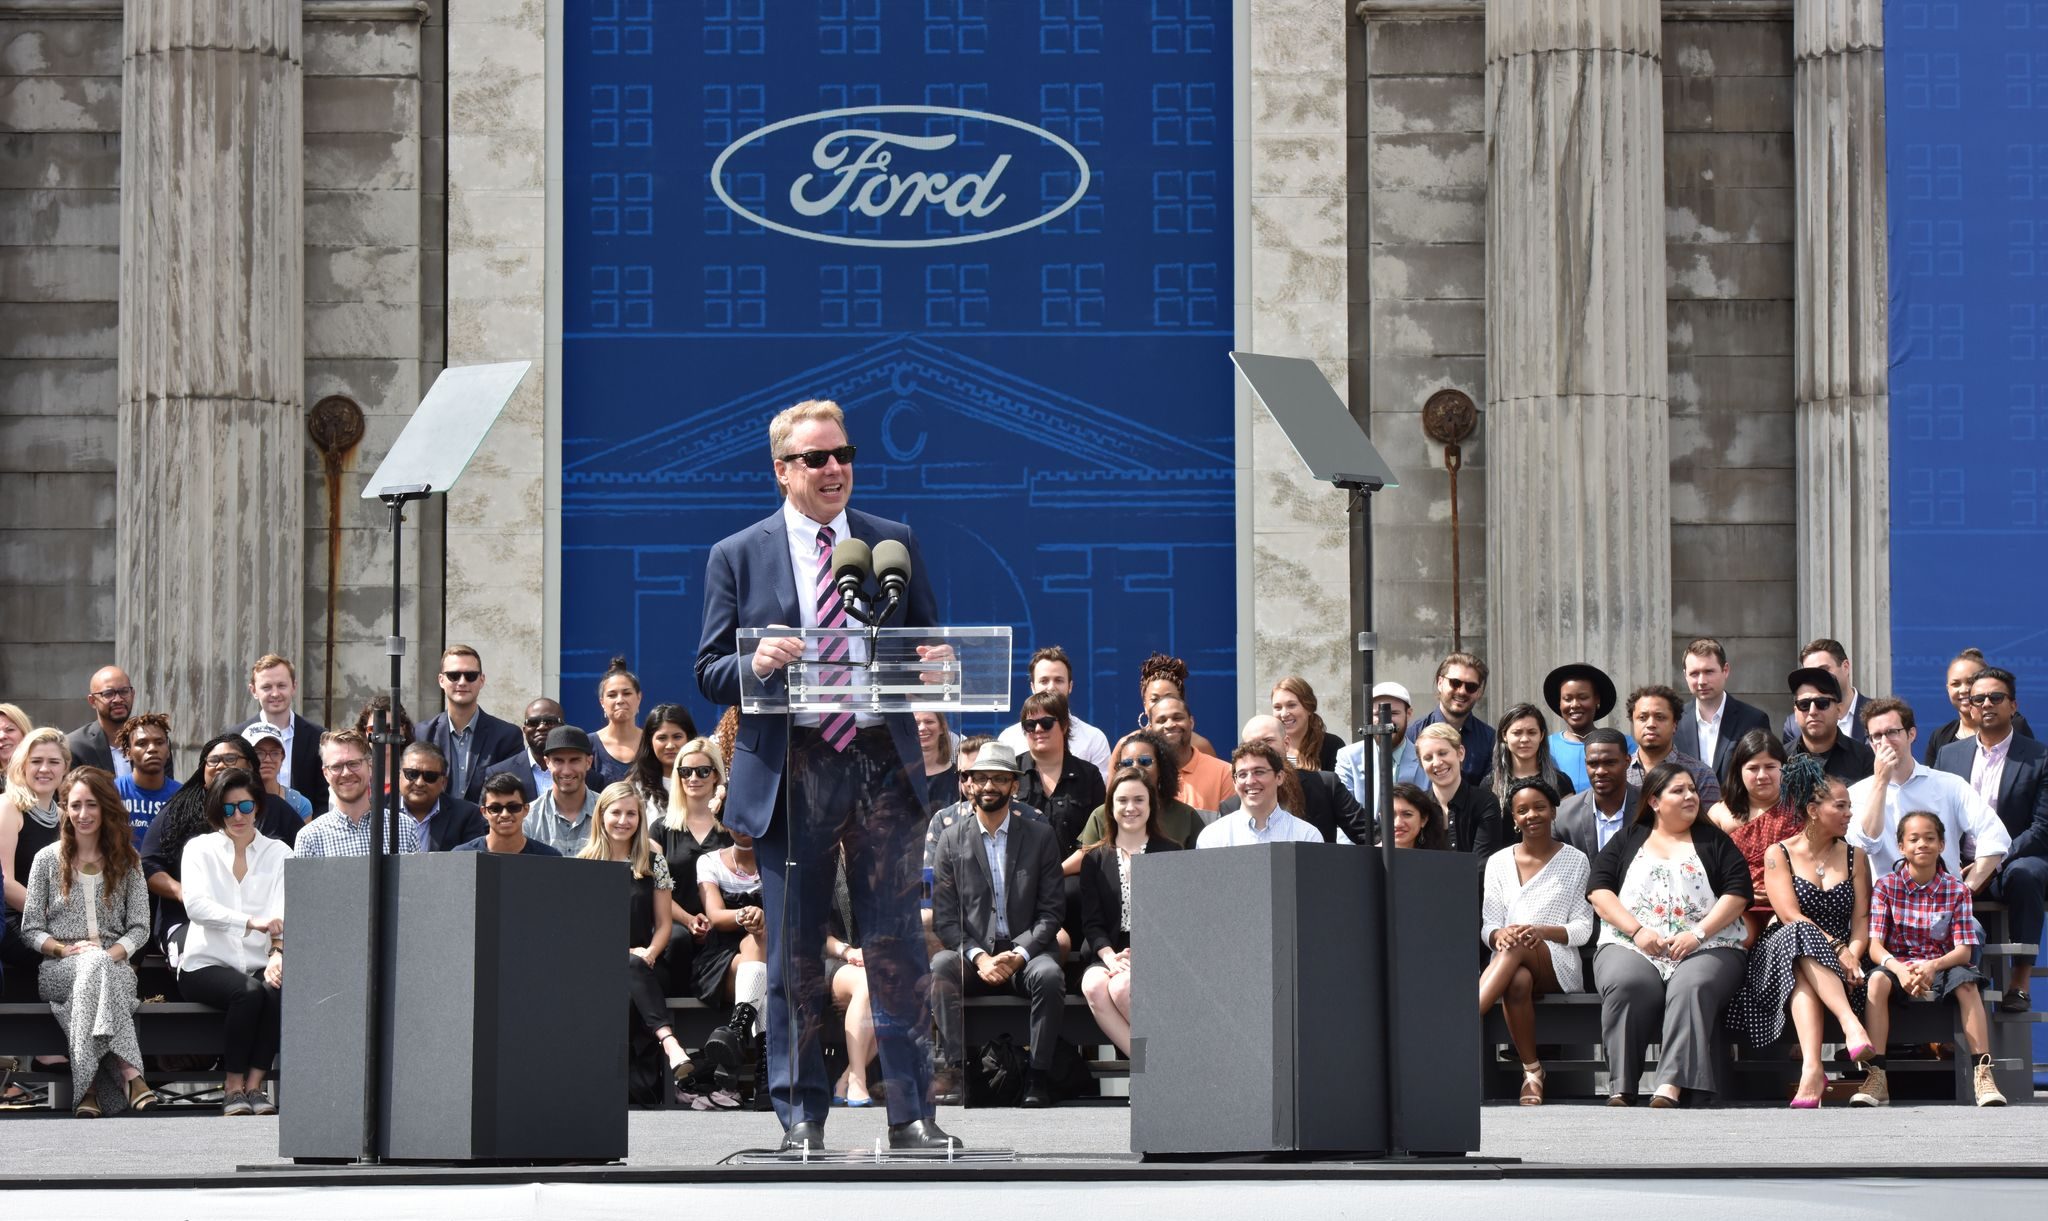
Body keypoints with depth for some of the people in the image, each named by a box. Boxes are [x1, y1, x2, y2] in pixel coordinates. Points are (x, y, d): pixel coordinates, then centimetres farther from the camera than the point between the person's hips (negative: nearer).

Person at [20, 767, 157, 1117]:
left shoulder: (126, 861, 12)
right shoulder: (47, 860, 9)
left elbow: (140, 927, 7)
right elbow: (30, 930, 6)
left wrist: (113, 953, -14)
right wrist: (65, 949, -13)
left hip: (115, 966, 1)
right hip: (59, 969, -1)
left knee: (98, 967, -38)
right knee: (95, 965, -37)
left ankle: (88, 1086, -46)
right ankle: (127, 1072, -49)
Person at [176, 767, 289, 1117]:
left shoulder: (278, 853, 13)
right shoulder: (200, 849, 6)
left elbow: (283, 910, -3)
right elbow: (196, 905, -13)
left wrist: (278, 952, -25)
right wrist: (252, 922, -29)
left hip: (258, 965, 2)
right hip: (207, 965, -2)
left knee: (277, 990, -33)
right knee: (248, 991, -34)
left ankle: (254, 1085, -27)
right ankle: (233, 1088, -24)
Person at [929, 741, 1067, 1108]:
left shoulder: (1040, 838, 9)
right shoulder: (952, 840, 9)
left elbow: (1051, 911, 3)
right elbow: (944, 917, 3)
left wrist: (1020, 954, -14)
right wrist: (978, 957, -15)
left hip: (1026, 953, 0)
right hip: (972, 955, 0)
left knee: (1049, 975, -34)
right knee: (939, 967, -32)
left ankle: (1038, 1078, -28)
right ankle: (955, 1070, -33)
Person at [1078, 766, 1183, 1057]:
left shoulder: (1171, 853, 8)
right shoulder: (1095, 858, 15)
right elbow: (1091, 921, 7)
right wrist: (1110, 957, -13)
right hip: (1111, 954, 3)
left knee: (1122, 987, -34)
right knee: (1094, 986, -32)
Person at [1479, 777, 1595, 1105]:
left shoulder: (1575, 861, 10)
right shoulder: (1499, 862, 16)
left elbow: (1582, 929, 4)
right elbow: (1487, 927, 10)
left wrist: (1541, 931, -17)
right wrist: (1499, 934, -17)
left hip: (1559, 965, -2)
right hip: (1509, 964, 2)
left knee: (1517, 949, -38)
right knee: (1518, 982, -39)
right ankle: (1531, 1071, -30)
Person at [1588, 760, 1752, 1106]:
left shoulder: (1714, 841, 18)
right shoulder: (1628, 841, 20)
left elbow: (1737, 892, 7)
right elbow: (1598, 890, 8)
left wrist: (1698, 933, -8)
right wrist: (1637, 930, -7)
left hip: (1705, 946, 0)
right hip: (1631, 946, 0)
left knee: (1693, 987, -36)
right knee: (1626, 985, -35)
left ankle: (1670, 1089, -49)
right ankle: (1620, 1091, -40)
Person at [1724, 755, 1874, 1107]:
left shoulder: (1854, 857, 15)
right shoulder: (1779, 854, 6)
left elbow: (1861, 921, 5)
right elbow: (1791, 916, -8)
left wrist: (1852, 958, -16)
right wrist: (1837, 949, -20)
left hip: (1839, 961, 1)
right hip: (1782, 956, -1)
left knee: (1805, 977, -37)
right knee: (1801, 937, -40)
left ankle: (1811, 1068, -58)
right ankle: (1852, 1026, -57)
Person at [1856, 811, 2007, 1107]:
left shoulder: (1957, 890, 1)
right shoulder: (1886, 886, -1)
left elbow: (1964, 949, -7)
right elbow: (1874, 944, -9)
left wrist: (1933, 966, -27)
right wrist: (1899, 969, -30)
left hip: (1942, 966, 0)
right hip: (1898, 965, 0)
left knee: (1966, 982, -32)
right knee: (1877, 979, -33)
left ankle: (1983, 1074, -32)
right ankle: (1875, 1077, -37)